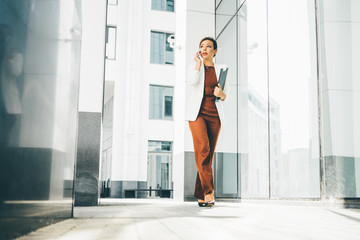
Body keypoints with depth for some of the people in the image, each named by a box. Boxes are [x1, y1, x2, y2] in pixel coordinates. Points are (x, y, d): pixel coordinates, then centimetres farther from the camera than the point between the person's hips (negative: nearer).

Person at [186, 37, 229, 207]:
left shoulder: (221, 69, 15)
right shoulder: (195, 67, 13)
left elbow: (225, 96, 15)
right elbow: (192, 82, -10)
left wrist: (221, 94, -6)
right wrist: (198, 63, -4)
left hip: (214, 114, 2)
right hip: (197, 112, -2)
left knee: (209, 154, 0)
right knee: (202, 149, -21)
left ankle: (200, 195, 8)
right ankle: (208, 192, -22)